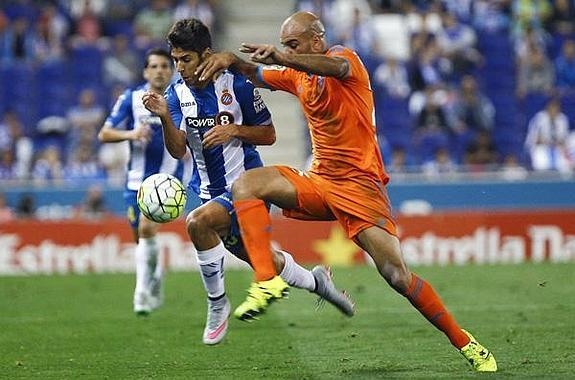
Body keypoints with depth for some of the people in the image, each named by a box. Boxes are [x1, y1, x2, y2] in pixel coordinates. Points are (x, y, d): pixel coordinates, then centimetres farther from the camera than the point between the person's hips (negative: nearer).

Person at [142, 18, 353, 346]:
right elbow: (178, 150, -12)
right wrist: (165, 118, -30)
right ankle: (315, 280, 43)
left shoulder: (236, 84, -11)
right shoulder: (177, 93, 0)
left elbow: (269, 134, -3)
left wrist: (234, 130, -20)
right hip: (212, 191, 6)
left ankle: (218, 303, -16)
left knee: (198, 222, -31)